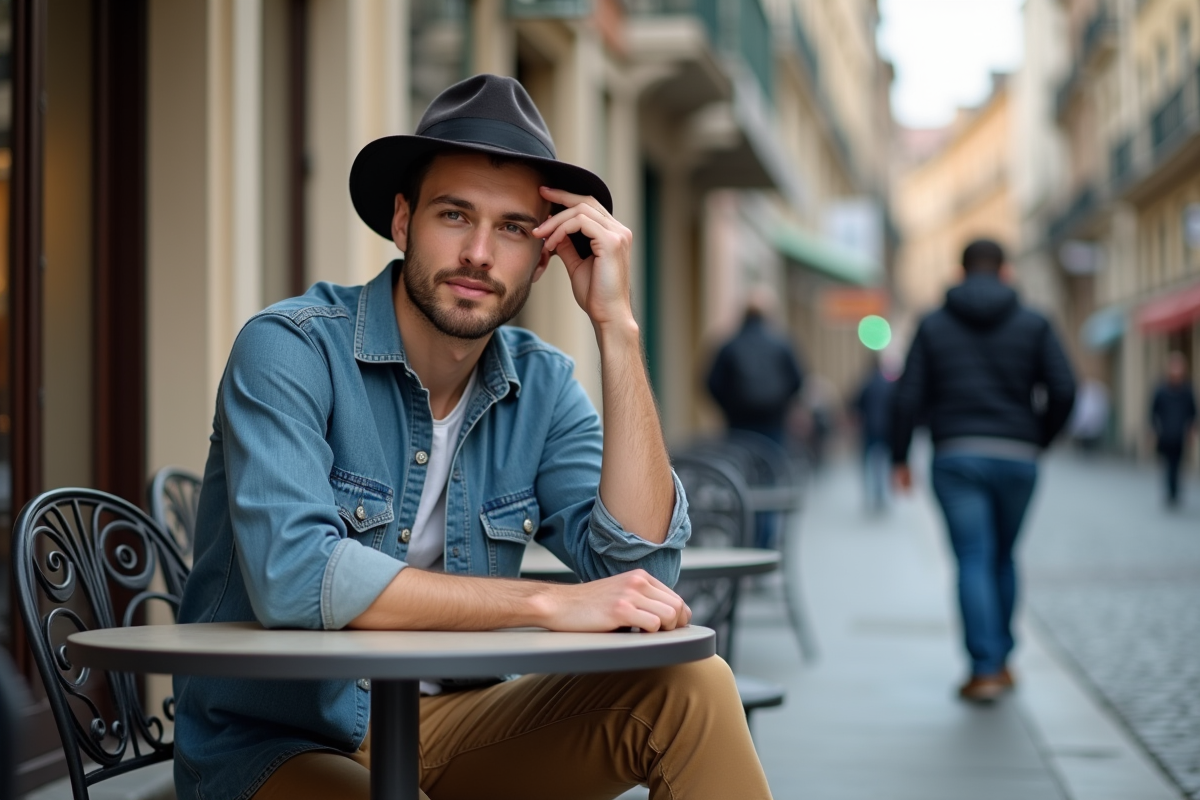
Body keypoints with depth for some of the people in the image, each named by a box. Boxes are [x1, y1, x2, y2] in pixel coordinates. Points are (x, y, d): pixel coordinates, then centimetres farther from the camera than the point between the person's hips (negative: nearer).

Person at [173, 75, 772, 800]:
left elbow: (639, 568, -12)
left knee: (691, 688, -17)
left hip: (448, 723, 5)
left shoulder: (541, 386, 2)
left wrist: (616, 326, -15)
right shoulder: (292, 350, -15)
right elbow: (293, 575, -30)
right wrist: (550, 604, -30)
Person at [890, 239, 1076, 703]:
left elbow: (908, 397, -1)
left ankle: (984, 669, -9)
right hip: (1016, 457, 1)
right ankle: (1001, 659, 22)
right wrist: (1039, 440, 12)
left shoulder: (933, 326, 5)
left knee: (974, 561, -2)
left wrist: (899, 458, 7)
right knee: (1003, 558, 16)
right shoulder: (1033, 325, 6)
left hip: (956, 456, -1)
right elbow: (1063, 390, -3)